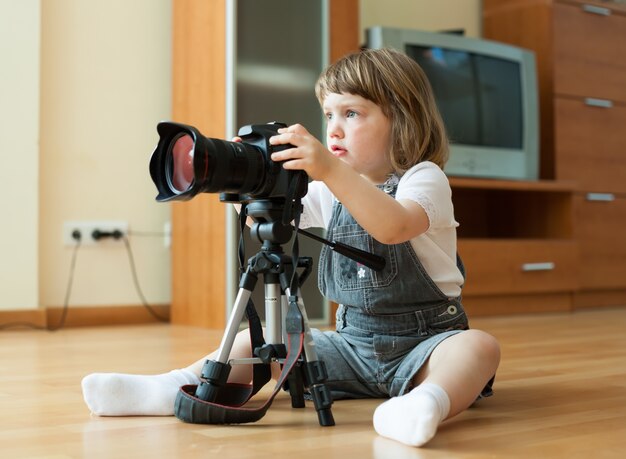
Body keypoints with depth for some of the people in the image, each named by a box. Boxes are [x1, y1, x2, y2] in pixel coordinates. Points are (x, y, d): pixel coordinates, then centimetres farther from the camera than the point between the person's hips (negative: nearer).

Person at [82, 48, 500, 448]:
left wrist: (330, 170, -43)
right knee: (262, 337, -3)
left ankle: (427, 401, -62)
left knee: (479, 347, -36)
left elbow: (393, 227, -33)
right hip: (353, 340, 6)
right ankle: (175, 387, -17)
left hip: (425, 340, -6)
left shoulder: (424, 178, -10)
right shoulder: (332, 190, 9)